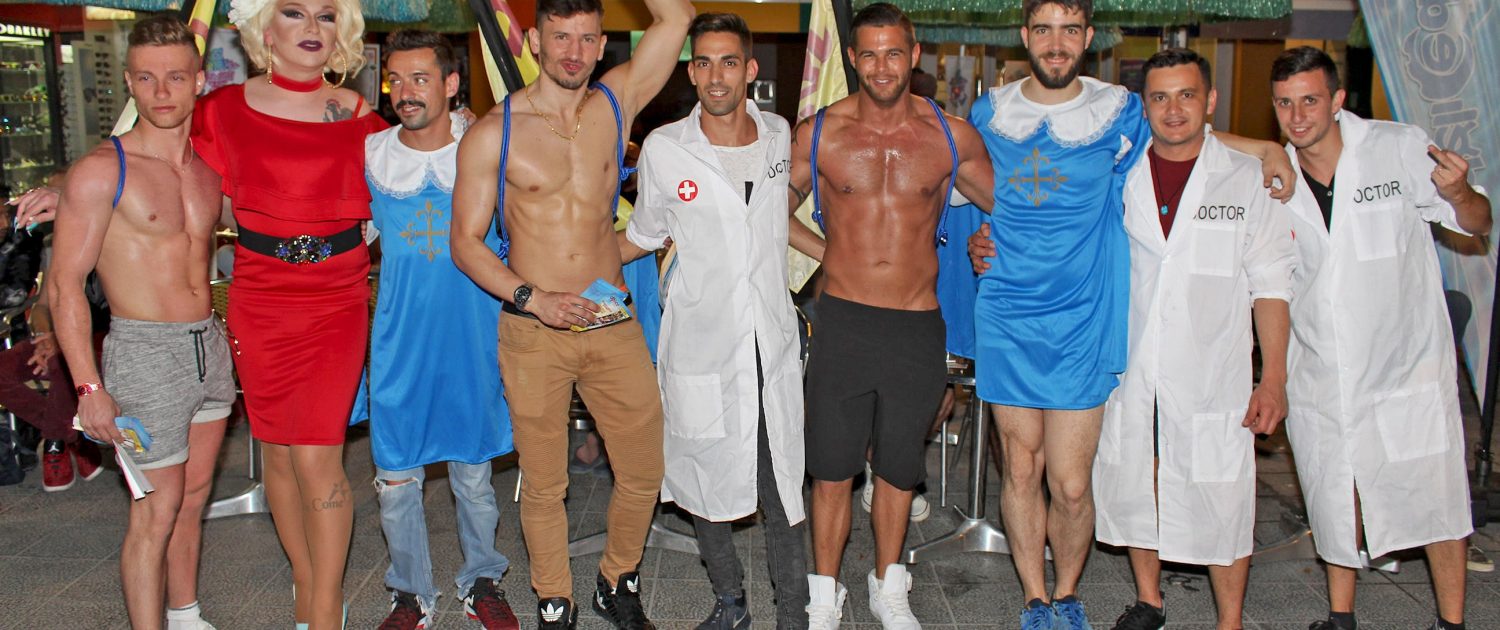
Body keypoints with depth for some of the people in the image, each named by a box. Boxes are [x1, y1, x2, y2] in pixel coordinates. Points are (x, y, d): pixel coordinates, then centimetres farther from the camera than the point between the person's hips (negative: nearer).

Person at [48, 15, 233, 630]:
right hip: (144, 353, -6)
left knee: (193, 495, 16)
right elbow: (64, 285, -11)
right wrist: (88, 386, -18)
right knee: (155, 513, -2)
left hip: (210, 347, 6)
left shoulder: (211, 168, 8)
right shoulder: (102, 170, -10)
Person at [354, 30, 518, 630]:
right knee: (395, 478, 7)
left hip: (472, 337, -1)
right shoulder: (368, 156, -1)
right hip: (398, 341, 1)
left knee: (472, 473, 11)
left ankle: (482, 580, 32)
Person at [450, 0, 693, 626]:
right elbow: (466, 241, -2)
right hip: (533, 332, -2)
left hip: (615, 325, 2)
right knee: (544, 485, 8)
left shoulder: (615, 102, 4)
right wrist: (533, 299, -15)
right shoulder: (492, 133, -2)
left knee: (643, 472, 8)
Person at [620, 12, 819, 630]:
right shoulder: (663, 149, -4)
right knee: (702, 483, 10)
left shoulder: (779, 135, 5)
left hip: (773, 344, 1)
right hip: (700, 343, -1)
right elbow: (644, 234, 11)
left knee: (782, 488, 3)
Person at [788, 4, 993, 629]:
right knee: (832, 470, 5)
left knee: (898, 468, 14)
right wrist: (830, 251, 5)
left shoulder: (952, 136, 1)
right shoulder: (819, 133, -1)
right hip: (843, 320, -1)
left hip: (917, 327, 1)